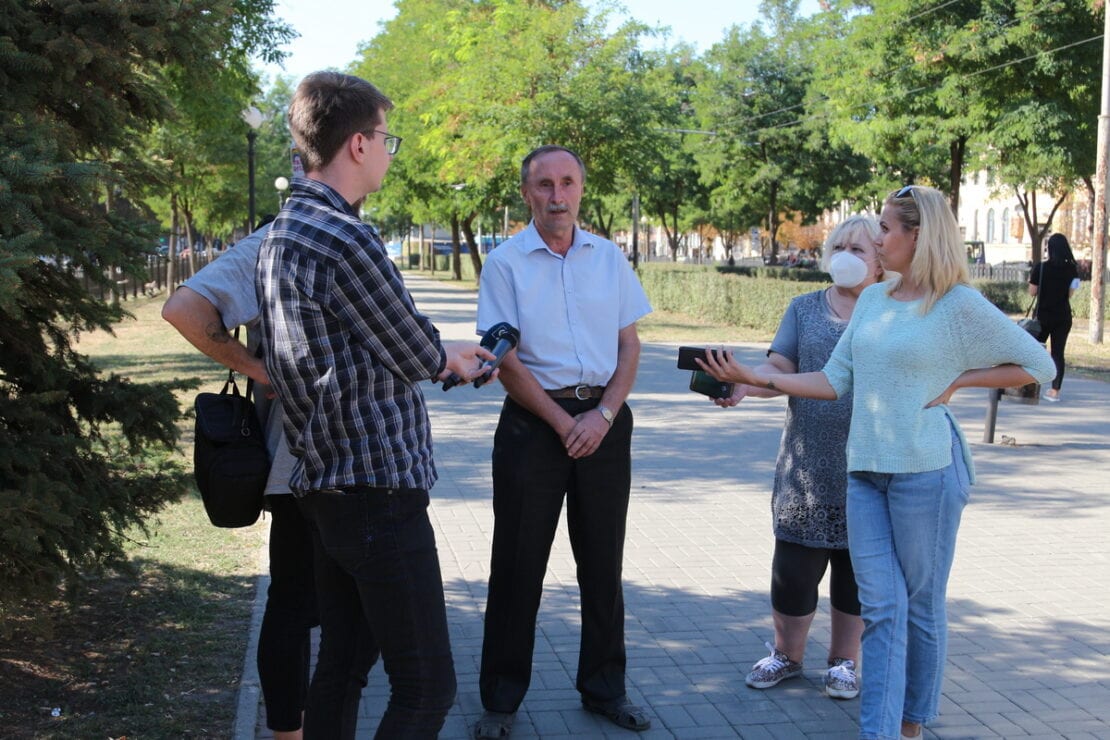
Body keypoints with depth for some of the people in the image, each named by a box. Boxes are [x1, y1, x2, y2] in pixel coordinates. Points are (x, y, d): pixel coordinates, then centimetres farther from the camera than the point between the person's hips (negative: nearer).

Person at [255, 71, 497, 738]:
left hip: (327, 484, 10)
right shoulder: (347, 239, -20)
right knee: (427, 685, -2)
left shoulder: (284, 233, 11)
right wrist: (453, 360, 11)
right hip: (379, 487, -10)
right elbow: (419, 358, -11)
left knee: (343, 660, 19)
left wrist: (444, 355, 23)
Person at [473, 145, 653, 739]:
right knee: (518, 563, 2)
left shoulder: (608, 257, 8)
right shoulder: (505, 262, -2)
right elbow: (504, 359, -7)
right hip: (533, 420, -3)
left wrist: (604, 414, -6)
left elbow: (629, 345, 8)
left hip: (603, 420, 3)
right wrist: (563, 423, -10)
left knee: (602, 560, 10)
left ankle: (604, 688, 24)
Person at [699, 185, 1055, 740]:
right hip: (865, 469, 5)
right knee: (881, 609, 3)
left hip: (926, 470, -5)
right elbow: (834, 381, 10)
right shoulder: (872, 300, 11)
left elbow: (1038, 364, -1)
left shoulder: (960, 305, -7)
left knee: (921, 606, 8)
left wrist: (958, 380, -8)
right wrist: (755, 378, 4)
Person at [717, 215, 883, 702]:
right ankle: (787, 655, 25)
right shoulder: (805, 309, 8)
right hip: (807, 465, 1)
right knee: (794, 564, 4)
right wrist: (743, 383, -20)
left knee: (856, 566, 9)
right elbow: (780, 369, -3)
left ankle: (843, 661, 26)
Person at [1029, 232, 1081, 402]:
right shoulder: (1072, 269, -3)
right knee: (1058, 353, 5)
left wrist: (1031, 278, 9)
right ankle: (1055, 391, 3)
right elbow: (1070, 293, 0)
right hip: (1063, 316, 2)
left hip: (1043, 315, -2)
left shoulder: (1041, 268, -10)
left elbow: (1032, 292, -7)